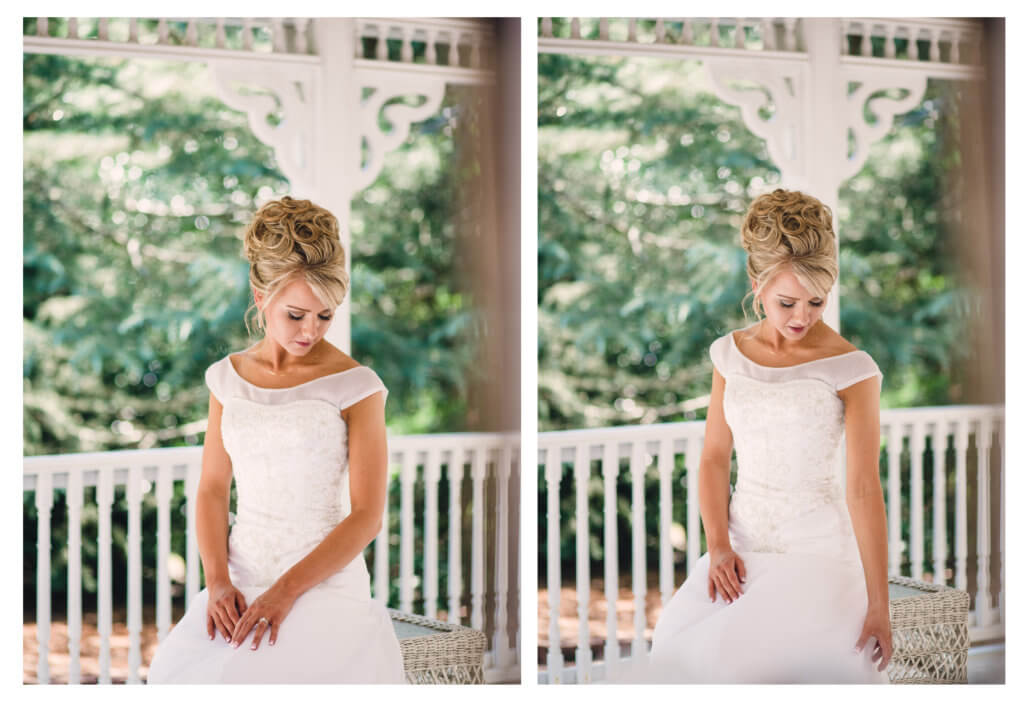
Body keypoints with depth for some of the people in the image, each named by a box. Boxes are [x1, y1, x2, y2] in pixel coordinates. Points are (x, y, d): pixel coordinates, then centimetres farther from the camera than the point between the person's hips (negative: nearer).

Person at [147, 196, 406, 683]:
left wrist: (286, 591, -14)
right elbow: (213, 489, 10)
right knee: (179, 663, -23)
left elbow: (367, 515, -6)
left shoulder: (354, 386, -4)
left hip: (325, 583, -3)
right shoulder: (228, 378, 10)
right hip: (241, 579, 3)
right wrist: (217, 581, -6)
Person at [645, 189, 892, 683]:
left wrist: (879, 606, -13)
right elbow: (714, 456, 8)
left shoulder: (849, 369, -9)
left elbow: (864, 488, -12)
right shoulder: (731, 354, 5)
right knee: (676, 649, -18)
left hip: (818, 554, -4)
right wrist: (718, 547, -7)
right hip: (743, 545, 4)